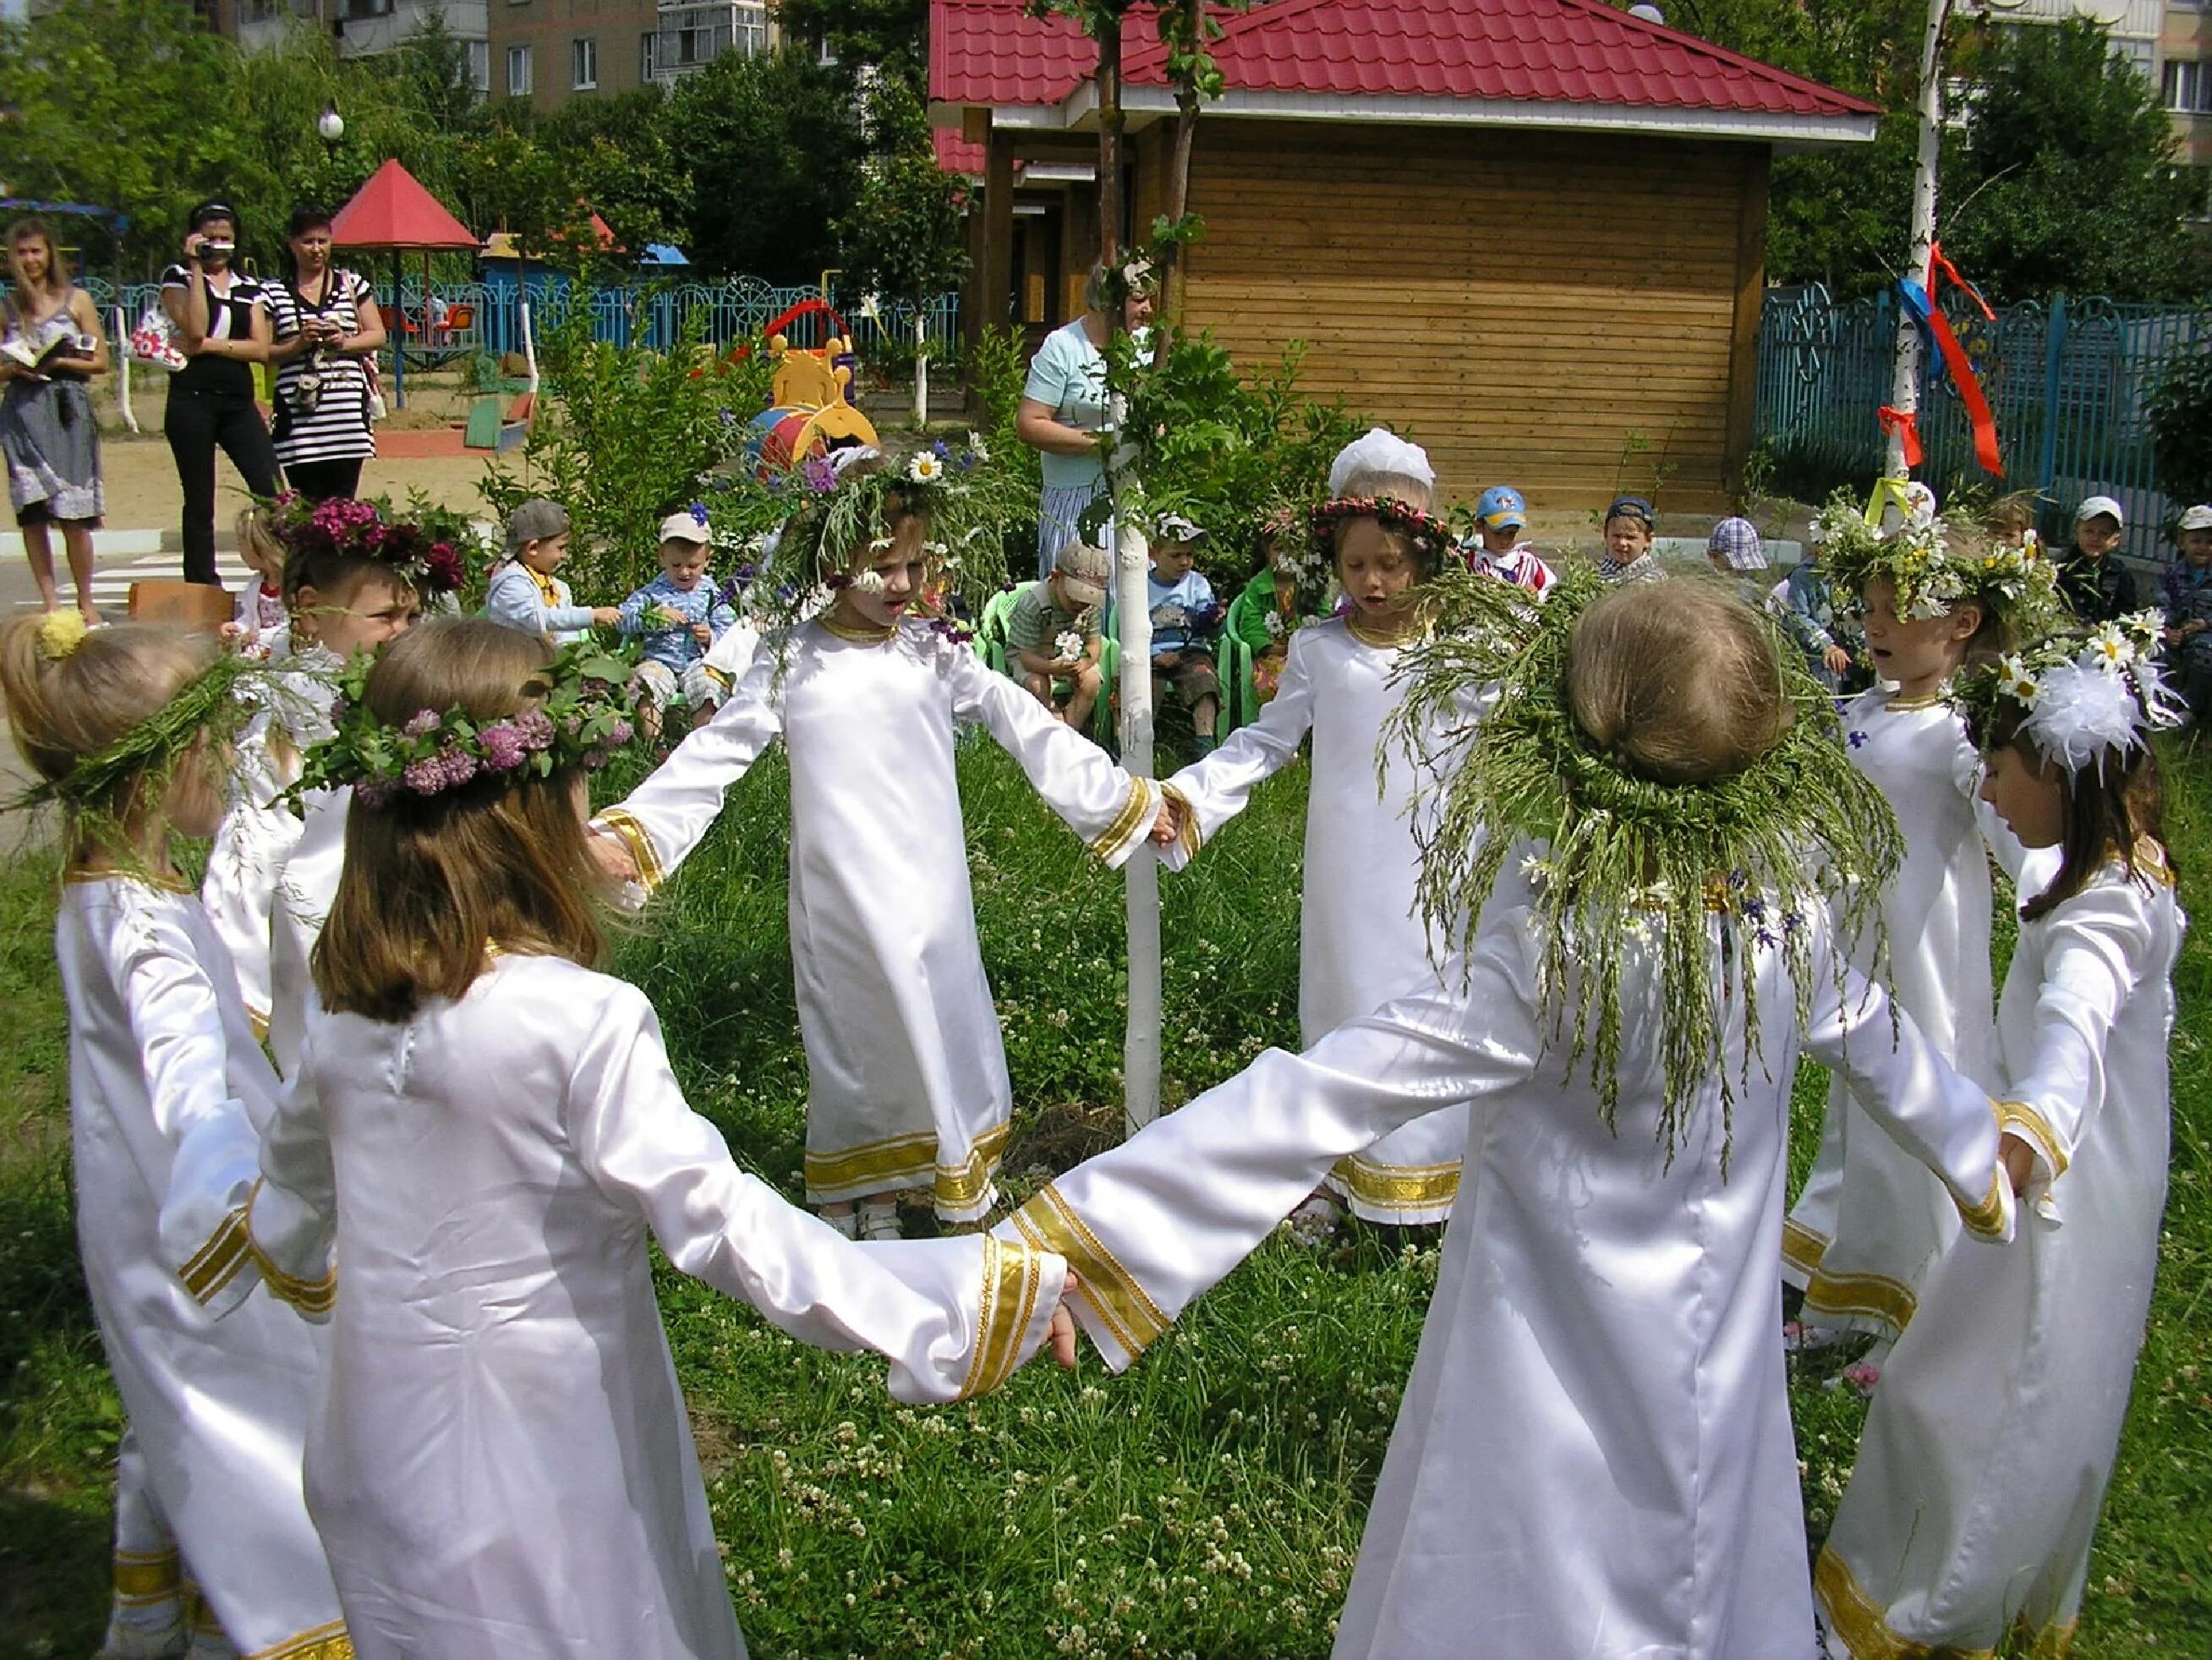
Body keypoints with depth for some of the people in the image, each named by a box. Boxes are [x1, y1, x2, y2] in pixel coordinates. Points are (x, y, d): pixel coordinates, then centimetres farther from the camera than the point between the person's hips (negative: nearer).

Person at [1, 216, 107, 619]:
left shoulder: (76, 300, 7)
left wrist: (58, 362, -9)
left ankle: (85, 602, 5)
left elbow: (100, 362, 4)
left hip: (68, 411, -2)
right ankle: (50, 603, 4)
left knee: (73, 516, -7)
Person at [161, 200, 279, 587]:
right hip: (192, 400, -2)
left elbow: (261, 349, 1)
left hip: (239, 401, 3)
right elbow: (196, 328, -13)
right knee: (199, 501, 3)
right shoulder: (178, 277, 6)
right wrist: (197, 267, -9)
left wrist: (208, 345, -10)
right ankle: (202, 588, 8)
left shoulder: (251, 288, 13)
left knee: (272, 493, -13)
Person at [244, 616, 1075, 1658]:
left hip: (381, 1468, 7)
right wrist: (964, 1299, -25)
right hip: (534, 1475, -6)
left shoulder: (350, 1020, -3)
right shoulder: (580, 1022, -24)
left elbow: (287, 1204, 15)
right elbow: (714, 1216, -27)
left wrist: (306, 1274, 39)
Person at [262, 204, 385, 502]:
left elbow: (378, 336, 12)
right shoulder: (275, 293, 9)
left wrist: (345, 342, -6)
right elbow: (263, 351, 7)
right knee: (307, 506, -5)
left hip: (347, 414, 1)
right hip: (297, 415, -1)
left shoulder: (353, 284, 13)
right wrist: (298, 344, -10)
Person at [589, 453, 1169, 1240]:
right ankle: (867, 1206, 24)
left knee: (944, 1023, 10)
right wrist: (627, 831, -14)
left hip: (932, 890, 2)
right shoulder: (790, 664, -4)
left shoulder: (936, 653, 1)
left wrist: (1126, 798, 7)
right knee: (859, 1034, 8)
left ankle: (963, 1180, 29)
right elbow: (712, 755, -4)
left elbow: (1030, 731, 5)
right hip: (842, 900, -2)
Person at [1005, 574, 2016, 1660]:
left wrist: (1069, 1230, -36)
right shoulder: (1786, 910, -12)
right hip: (1725, 1356, 5)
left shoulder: (1549, 958, -30)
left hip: (1564, 1349, -4)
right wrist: (1980, 1156, 29)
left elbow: (1317, 1099, -35)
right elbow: (1877, 1040, 7)